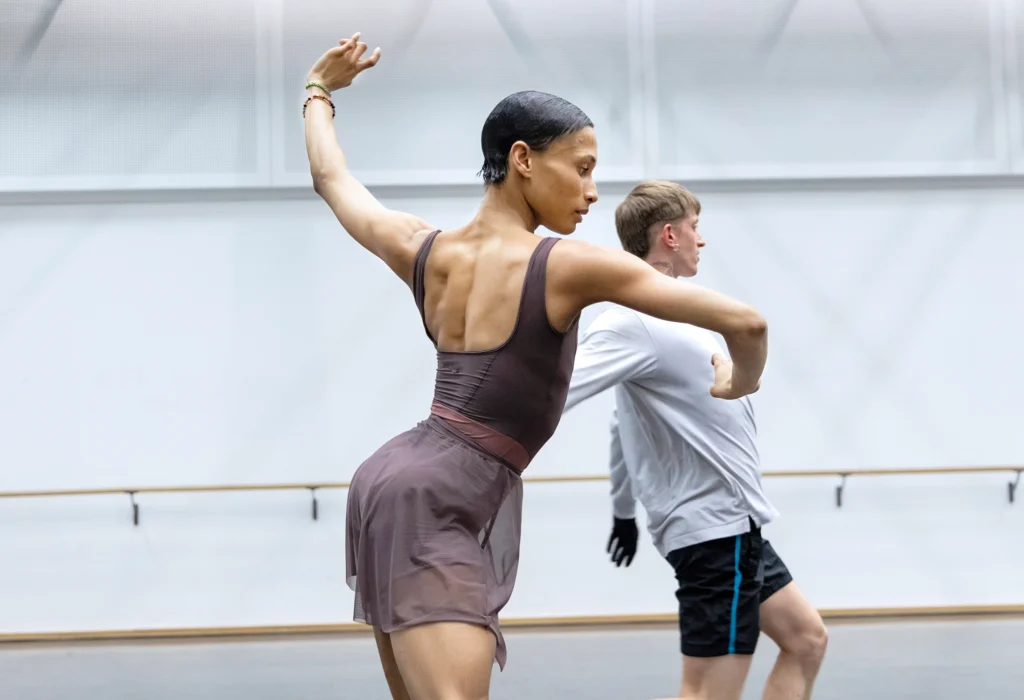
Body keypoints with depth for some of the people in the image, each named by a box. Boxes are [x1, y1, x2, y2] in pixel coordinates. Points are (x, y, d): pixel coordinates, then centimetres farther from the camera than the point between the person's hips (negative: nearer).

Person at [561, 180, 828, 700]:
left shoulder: (659, 317, 12)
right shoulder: (635, 322, -19)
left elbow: (624, 422, 21)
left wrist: (623, 510, 28)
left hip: (732, 525, 11)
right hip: (714, 528, -11)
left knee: (805, 638, 18)